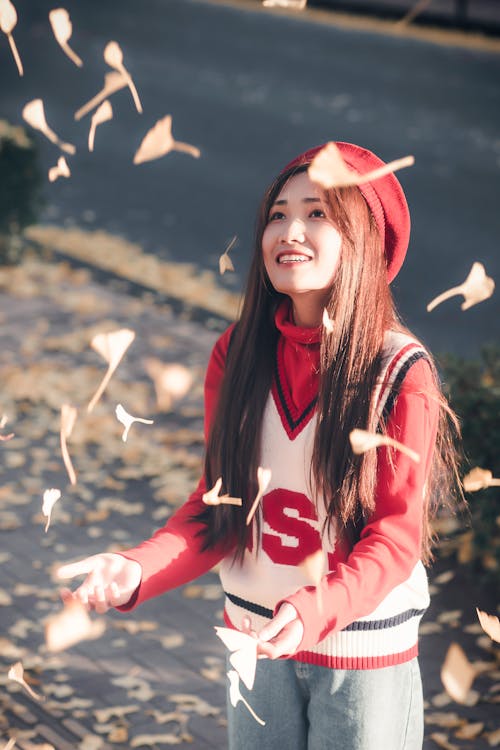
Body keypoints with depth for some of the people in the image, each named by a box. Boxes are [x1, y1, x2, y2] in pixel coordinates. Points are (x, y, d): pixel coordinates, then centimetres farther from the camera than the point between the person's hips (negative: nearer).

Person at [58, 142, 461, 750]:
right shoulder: (237, 353, -3)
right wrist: (140, 571, -16)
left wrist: (313, 613, -32)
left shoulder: (403, 372, -15)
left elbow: (396, 537, -15)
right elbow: (219, 504, 2)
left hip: (364, 655, -3)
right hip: (255, 638, 4)